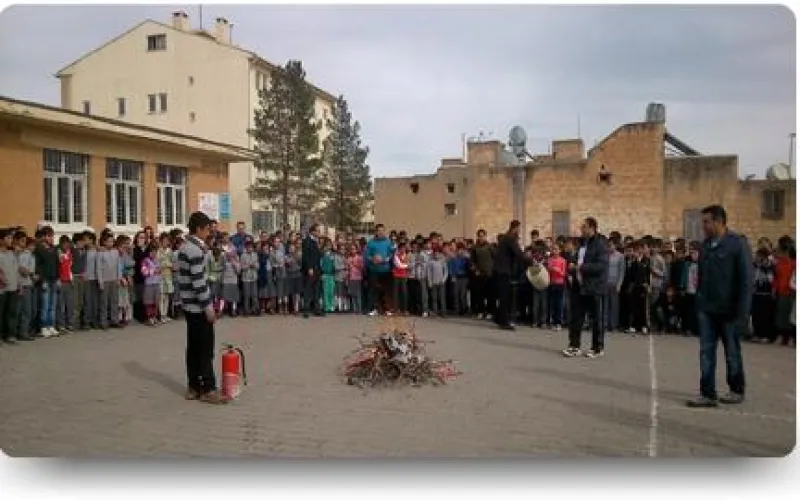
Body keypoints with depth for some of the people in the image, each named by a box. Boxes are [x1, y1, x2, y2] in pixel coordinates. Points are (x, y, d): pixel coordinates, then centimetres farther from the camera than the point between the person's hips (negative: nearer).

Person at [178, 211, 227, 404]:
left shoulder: (185, 246, 13)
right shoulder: (196, 249, -18)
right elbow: (198, 281, -22)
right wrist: (208, 306, -18)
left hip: (189, 305, 10)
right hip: (198, 306, -10)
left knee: (193, 347, 12)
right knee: (205, 348, -4)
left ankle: (193, 387, 18)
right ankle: (208, 390, 1)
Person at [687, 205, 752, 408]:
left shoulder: (738, 244, -11)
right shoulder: (705, 246, 7)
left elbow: (746, 280, -13)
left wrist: (742, 312, -15)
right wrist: (698, 303, 7)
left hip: (729, 310, -5)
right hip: (707, 309, 5)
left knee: (732, 352, 10)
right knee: (706, 352, 2)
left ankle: (737, 391, 27)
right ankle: (708, 394, 7)